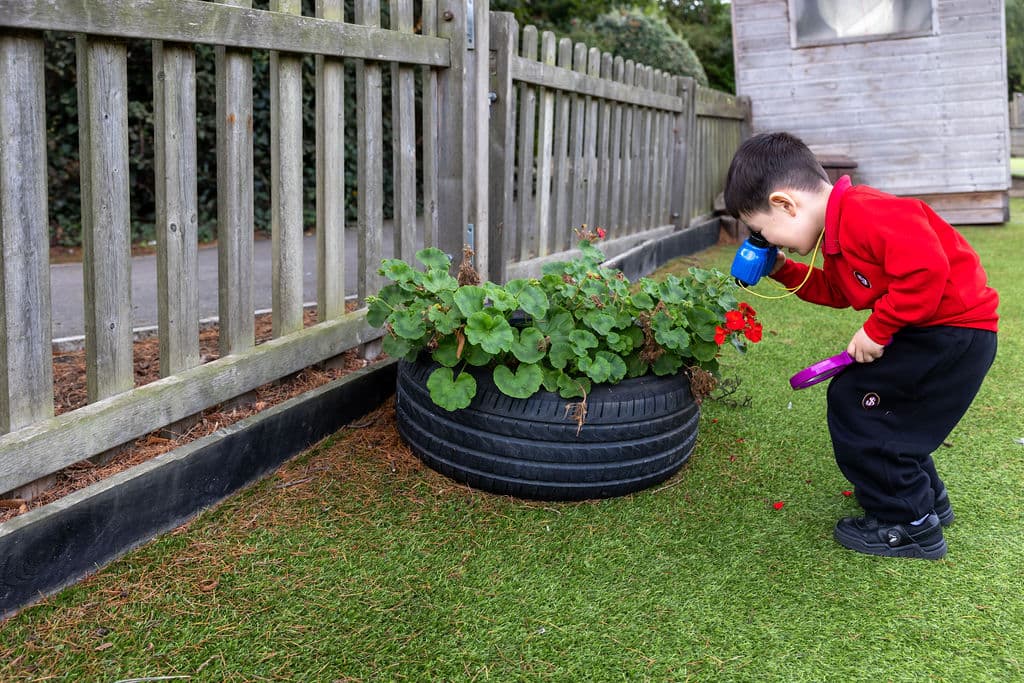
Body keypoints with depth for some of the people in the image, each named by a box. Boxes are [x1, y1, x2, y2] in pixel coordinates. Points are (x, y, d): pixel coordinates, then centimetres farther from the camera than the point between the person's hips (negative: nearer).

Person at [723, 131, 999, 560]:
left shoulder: (863, 214, -26)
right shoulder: (838, 228, 9)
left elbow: (926, 270, -33)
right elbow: (836, 291, 22)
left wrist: (876, 330, -23)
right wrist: (783, 271, 12)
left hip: (957, 329, -11)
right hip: (931, 332, 11)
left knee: (853, 403, -7)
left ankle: (908, 526, 6)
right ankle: (925, 499, 33)